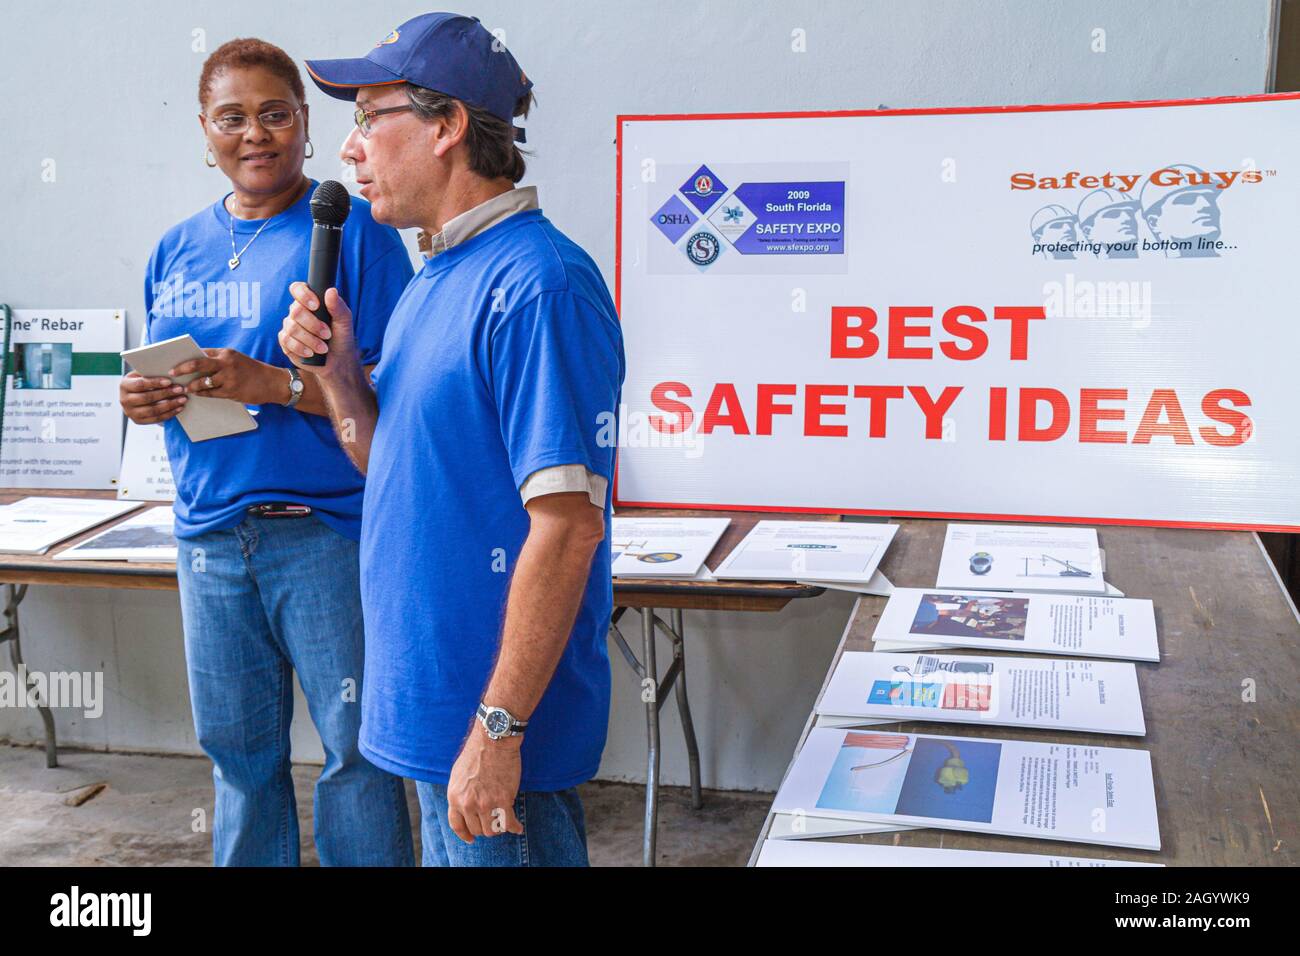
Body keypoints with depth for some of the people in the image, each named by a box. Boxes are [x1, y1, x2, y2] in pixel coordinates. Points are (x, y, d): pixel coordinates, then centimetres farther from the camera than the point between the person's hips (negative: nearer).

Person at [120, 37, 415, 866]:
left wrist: (277, 384, -22)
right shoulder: (178, 249, 13)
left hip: (326, 529, -5)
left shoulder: (354, 230, -5)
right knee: (237, 746, 16)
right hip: (209, 534, 6)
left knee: (355, 744, 1)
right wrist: (145, 400, -3)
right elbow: (164, 376, 20)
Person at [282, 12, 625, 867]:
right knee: (447, 847, 22)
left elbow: (567, 525, -25)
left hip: (496, 714, -9)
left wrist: (498, 728, -24)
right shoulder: (437, 277, 11)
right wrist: (336, 365, 0)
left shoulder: (537, 282, -20)